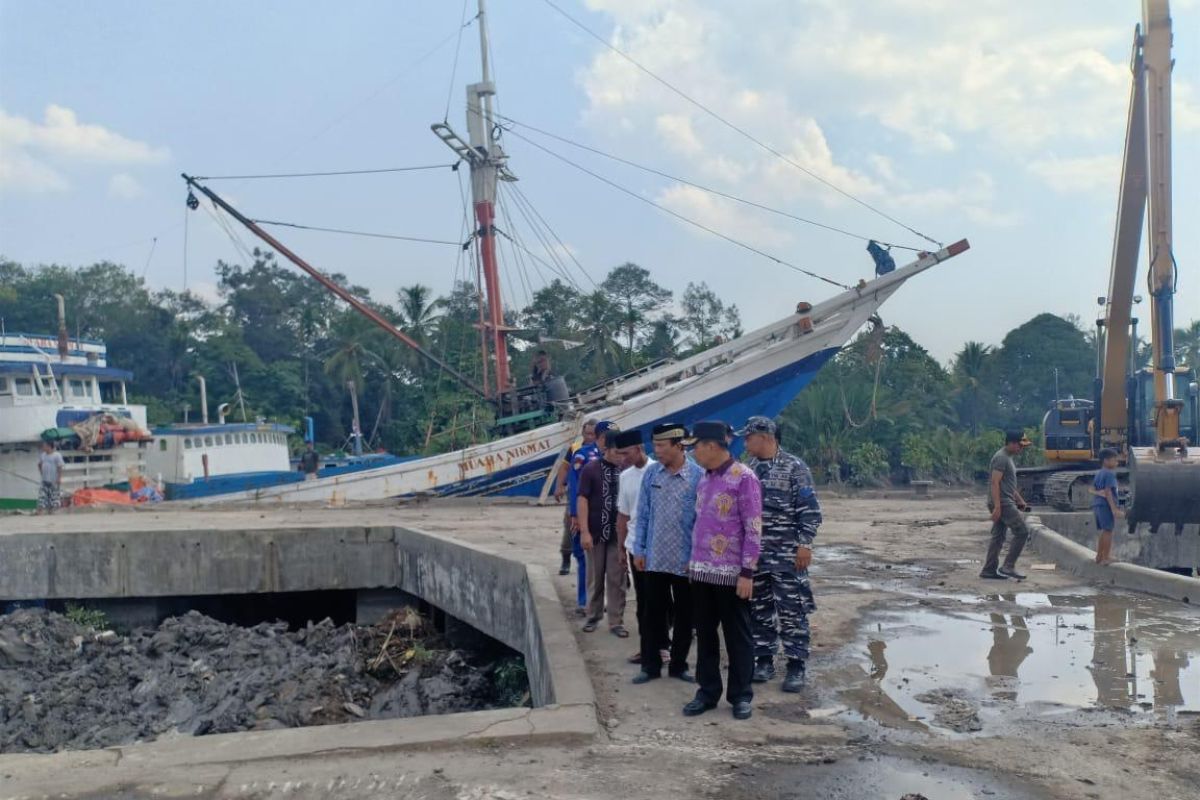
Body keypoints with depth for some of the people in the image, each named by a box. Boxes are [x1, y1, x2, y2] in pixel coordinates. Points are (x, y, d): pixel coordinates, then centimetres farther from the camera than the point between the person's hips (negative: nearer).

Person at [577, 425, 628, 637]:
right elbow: (583, 500, -7)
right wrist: (584, 531, -12)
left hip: (618, 533, 1)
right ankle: (593, 616, 25)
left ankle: (616, 621, 13)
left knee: (616, 579, 6)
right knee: (595, 577, 11)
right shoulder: (591, 469, -6)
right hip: (596, 532, -1)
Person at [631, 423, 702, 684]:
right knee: (652, 613, 11)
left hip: (685, 560, -3)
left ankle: (678, 665, 26)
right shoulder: (651, 474, -1)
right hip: (655, 558, 3)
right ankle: (651, 665, 23)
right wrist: (638, 549, 4)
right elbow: (643, 514, 5)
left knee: (684, 616, 11)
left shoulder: (698, 476, -12)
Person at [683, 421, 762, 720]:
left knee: (737, 637, 6)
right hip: (702, 571, 7)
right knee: (705, 634, 12)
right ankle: (708, 692, 24)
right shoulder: (704, 479, 10)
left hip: (731, 573, -7)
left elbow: (753, 529, -14)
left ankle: (741, 695, 17)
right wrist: (692, 560, 16)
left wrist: (747, 572, -16)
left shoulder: (744, 477, -12)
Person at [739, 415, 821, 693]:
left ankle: (796, 666, 7)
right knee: (759, 610, 10)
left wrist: (805, 544, -14)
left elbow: (810, 510, -8)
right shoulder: (747, 469, 9)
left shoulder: (794, 467, -7)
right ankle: (764, 660, 21)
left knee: (792, 612, -1)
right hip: (753, 554, 5)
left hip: (787, 555, -5)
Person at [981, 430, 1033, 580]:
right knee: (1022, 532, -9)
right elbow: (995, 483, -21)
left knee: (998, 537, 9)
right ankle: (1008, 567, -8)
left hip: (1006, 502, 10)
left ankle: (989, 570, 11)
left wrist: (1020, 500, 25)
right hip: (1002, 503, -10)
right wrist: (997, 507, -25)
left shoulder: (1008, 458, 18)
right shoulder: (1001, 458, -14)